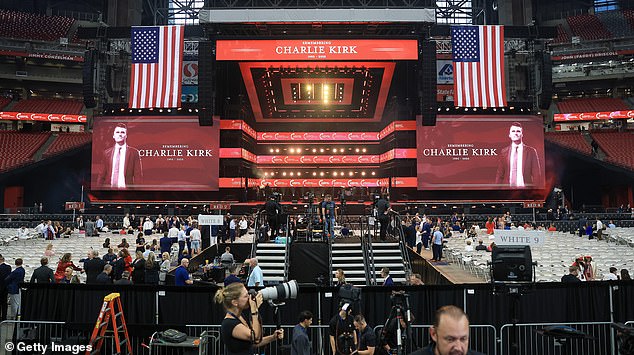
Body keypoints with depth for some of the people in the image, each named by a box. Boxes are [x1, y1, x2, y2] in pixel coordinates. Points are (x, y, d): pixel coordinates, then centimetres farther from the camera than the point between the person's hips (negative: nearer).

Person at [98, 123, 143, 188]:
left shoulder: (134, 152, 3)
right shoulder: (106, 153, 10)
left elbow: (138, 176, 0)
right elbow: (102, 175, 11)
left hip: (126, 188, -2)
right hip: (108, 189, 2)